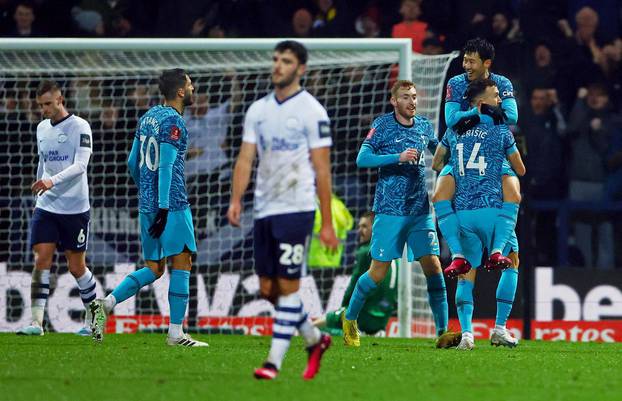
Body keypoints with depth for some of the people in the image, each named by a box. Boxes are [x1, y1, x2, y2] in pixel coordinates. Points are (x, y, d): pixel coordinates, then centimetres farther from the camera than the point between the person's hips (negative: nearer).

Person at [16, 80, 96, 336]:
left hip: (75, 207, -4)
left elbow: (80, 165, -19)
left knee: (76, 267, 3)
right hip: (46, 207, 4)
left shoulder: (79, 127, -8)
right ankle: (36, 322, -14)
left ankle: (93, 317, 22)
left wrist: (53, 181, -33)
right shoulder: (42, 128, 11)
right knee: (41, 259, -9)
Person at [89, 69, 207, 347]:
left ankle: (106, 304, -4)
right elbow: (166, 166, -18)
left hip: (146, 205, 8)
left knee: (153, 269, 11)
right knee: (181, 264, -3)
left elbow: (133, 163, 20)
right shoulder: (173, 122, -11)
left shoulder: (148, 117, 14)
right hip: (171, 204, -8)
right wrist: (164, 208, -21)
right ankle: (175, 333, -4)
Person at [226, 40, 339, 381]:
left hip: (296, 209, -6)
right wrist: (236, 200, -6)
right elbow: (245, 159, 10)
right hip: (264, 210, 6)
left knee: (287, 285, -8)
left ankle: (274, 361, -6)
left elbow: (322, 170, -6)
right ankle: (315, 340, 27)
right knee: (268, 289, 8)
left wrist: (327, 224, -8)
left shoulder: (312, 111, -5)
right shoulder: (258, 110, 12)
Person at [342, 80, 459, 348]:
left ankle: (442, 330, -2)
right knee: (378, 272, -2)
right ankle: (350, 319, 19)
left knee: (433, 266, -5)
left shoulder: (424, 126, 11)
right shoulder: (382, 125, -4)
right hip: (390, 210, -4)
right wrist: (398, 157, -21)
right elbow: (362, 159, -13)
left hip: (420, 210, 4)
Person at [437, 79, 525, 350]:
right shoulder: (500, 131, 0)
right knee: (511, 264, 15)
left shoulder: (454, 131, 11)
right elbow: (520, 170, 11)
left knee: (466, 276, 9)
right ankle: (500, 329, 7)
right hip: (491, 210, -3)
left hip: (462, 213, 3)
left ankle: (466, 332, -9)